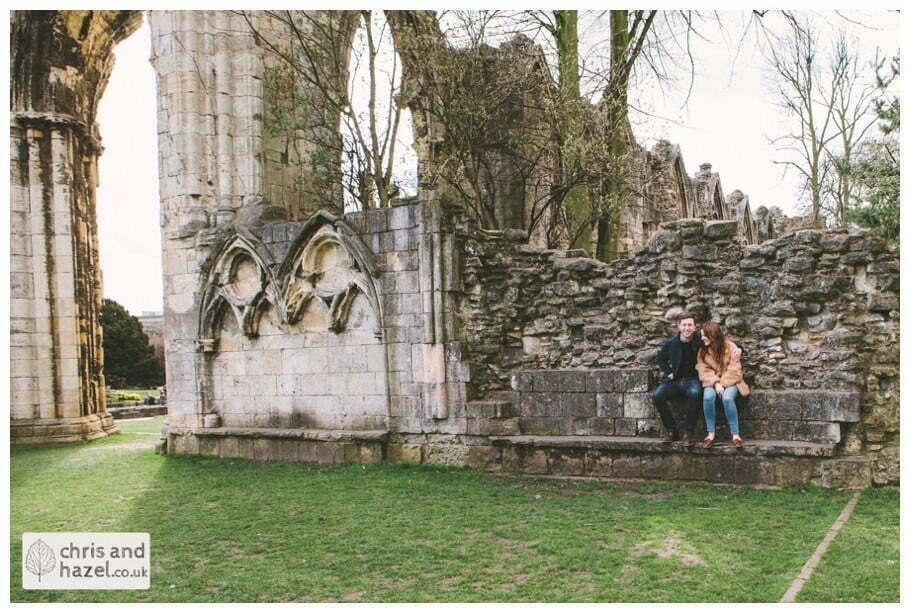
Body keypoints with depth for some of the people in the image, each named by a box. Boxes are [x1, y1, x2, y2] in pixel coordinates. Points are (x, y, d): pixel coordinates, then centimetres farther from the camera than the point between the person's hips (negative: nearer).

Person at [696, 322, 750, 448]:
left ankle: (735, 434, -24)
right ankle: (710, 433, -23)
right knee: (708, 397, -32)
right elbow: (703, 370, -4)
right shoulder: (703, 350, 3)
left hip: (729, 381, -2)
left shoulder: (730, 347, -7)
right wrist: (715, 383, -19)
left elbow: (734, 370, -9)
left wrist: (721, 383, -18)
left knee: (727, 398, -35)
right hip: (712, 381, 2)